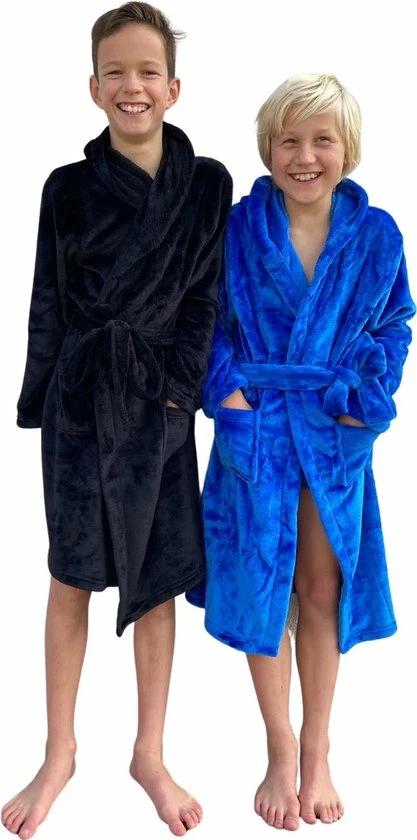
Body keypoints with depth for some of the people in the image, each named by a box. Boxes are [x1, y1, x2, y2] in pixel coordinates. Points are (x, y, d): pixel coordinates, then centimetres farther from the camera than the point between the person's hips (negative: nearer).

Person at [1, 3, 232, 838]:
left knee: (157, 580, 7)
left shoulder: (208, 185, 1)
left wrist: (179, 389, -8)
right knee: (72, 577, 8)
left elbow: (206, 299, 1)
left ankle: (149, 756, 24)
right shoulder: (69, 188, 0)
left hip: (161, 403, 0)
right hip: (81, 400, 0)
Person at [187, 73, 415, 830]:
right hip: (255, 428, -1)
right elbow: (208, 322, 2)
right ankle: (280, 755, 23)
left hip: (337, 434, 1)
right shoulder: (236, 228, -4)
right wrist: (226, 392, -11)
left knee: (323, 592, 9)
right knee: (263, 589, 4)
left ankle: (316, 755, 25)